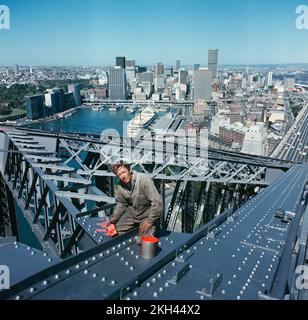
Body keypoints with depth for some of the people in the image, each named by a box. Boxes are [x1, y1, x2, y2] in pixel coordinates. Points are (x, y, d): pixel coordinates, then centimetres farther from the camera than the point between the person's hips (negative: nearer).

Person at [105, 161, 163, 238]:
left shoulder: (144, 180, -28)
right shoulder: (120, 186, -8)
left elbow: (157, 202, -28)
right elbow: (121, 204, 9)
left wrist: (150, 220, -26)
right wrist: (114, 218, -3)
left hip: (147, 214, -6)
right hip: (132, 213, 6)